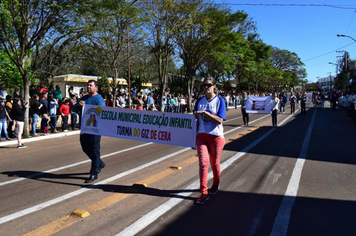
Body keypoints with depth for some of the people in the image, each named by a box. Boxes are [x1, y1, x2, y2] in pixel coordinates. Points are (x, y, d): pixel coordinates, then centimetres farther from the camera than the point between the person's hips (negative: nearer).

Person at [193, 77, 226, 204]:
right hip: (202, 135, 2)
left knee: (214, 163, 11)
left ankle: (215, 185, 37)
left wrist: (205, 112, -21)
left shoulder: (220, 100, -4)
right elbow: (195, 119, 12)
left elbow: (220, 120, -14)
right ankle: (204, 193, -2)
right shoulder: (199, 101, 6)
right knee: (203, 162, -8)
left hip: (216, 136, -2)